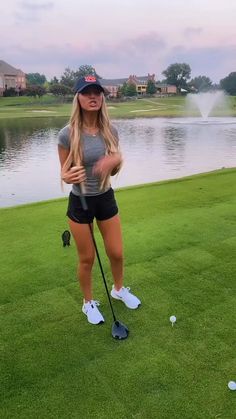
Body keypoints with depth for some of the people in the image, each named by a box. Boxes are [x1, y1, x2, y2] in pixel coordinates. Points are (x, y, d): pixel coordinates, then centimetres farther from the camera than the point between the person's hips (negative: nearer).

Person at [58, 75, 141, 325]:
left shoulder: (110, 131, -5)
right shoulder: (68, 134, -16)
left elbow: (114, 171, 4)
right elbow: (64, 173, -6)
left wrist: (117, 160, -19)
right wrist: (68, 176, -30)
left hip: (106, 198, 4)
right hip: (80, 202, -3)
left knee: (117, 253, 14)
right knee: (87, 258, 10)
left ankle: (119, 289, 45)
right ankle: (88, 303, 36)